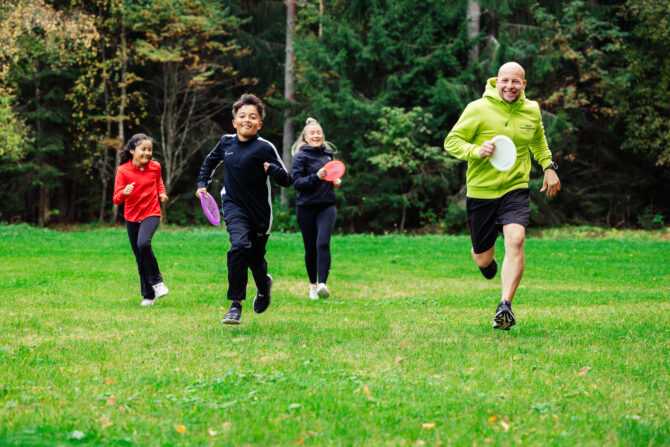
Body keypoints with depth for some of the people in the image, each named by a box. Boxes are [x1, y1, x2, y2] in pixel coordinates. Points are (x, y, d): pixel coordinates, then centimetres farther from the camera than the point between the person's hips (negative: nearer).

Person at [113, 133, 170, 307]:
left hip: (151, 214, -1)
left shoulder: (155, 167, -2)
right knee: (140, 259, 6)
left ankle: (156, 281, -10)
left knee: (143, 243, -29)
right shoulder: (123, 170, -8)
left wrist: (162, 193, 0)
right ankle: (148, 296, 21)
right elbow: (117, 199, -9)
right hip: (132, 217, 1)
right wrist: (124, 192, -31)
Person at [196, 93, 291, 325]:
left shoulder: (265, 147, -11)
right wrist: (202, 183, 16)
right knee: (240, 246, -25)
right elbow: (210, 161, 24)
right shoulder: (226, 142, 1)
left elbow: (286, 180, -12)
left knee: (255, 259, 11)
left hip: (259, 211, -1)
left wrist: (271, 168, -30)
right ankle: (236, 306, -22)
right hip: (234, 206, 1)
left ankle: (264, 284, 49)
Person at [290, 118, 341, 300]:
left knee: (323, 243, -17)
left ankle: (323, 284, -26)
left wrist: (336, 181, 8)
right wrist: (316, 177, -25)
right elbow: (296, 182, -12)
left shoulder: (328, 153, 12)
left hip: (327, 206, 2)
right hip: (306, 208, -2)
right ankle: (313, 285, 21)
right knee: (310, 248, 5)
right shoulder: (301, 156, -4)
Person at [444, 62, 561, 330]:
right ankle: (486, 262, 50)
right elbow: (451, 141, -6)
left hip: (515, 190, 1)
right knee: (482, 259, 10)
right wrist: (476, 151, -24)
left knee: (515, 240, -26)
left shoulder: (532, 110, 6)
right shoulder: (478, 109, -8)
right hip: (481, 192, -1)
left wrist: (548, 167, 16)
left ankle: (505, 306, -27)